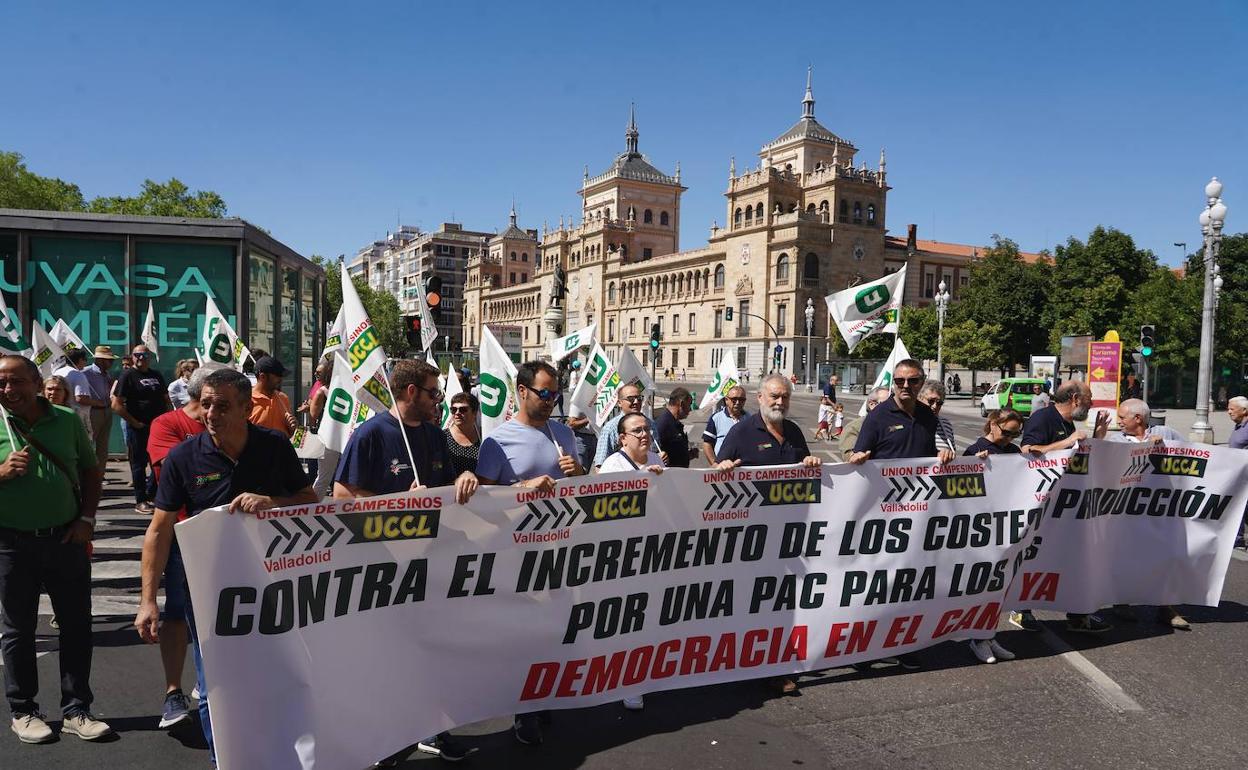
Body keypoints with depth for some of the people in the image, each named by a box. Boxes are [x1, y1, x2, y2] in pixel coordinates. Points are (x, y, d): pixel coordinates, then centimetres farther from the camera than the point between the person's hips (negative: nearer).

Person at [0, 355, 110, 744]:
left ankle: (75, 710, 21)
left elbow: (91, 470, 10)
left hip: (67, 538, 2)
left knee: (76, 626, 8)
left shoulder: (67, 420, 2)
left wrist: (87, 519, 0)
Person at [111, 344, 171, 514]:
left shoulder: (156, 375, 14)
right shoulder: (127, 375, -4)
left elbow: (166, 400, 22)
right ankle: (141, 501, 9)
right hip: (139, 428, -5)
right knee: (139, 464, 2)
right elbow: (116, 405, -10)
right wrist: (134, 422, -13)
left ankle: (150, 493, 26)